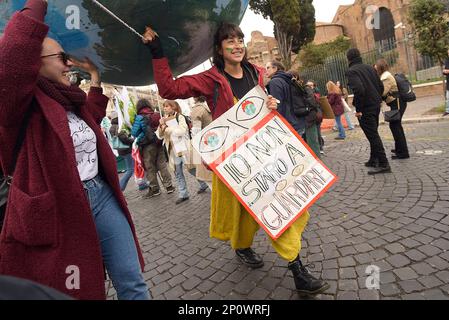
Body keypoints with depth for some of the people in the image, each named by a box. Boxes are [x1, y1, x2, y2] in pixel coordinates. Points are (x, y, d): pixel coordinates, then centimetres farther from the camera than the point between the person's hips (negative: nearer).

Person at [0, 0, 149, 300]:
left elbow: (91, 118, 37)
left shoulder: (67, 100, 15)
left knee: (133, 283, 12)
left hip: (102, 197, 7)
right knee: (76, 291, 14)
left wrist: (95, 76, 30)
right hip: (57, 211, -7)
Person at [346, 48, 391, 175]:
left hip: (365, 109, -8)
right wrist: (377, 99, 20)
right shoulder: (369, 67, 12)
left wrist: (358, 109, -19)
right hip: (376, 105, 8)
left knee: (373, 136, -4)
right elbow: (381, 86, 13)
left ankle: (383, 164, -2)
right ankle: (373, 160, 29)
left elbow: (358, 89, -26)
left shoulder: (351, 71, -13)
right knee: (373, 134, 18)